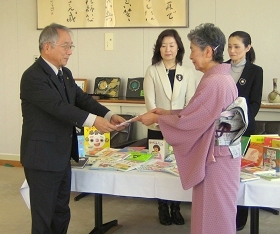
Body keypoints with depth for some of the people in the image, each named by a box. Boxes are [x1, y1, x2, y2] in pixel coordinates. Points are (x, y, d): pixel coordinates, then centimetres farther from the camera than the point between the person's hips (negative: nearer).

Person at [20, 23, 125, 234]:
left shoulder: (65, 74, 10)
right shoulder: (33, 76, -19)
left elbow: (82, 99, 4)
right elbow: (58, 106, -29)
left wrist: (109, 115, -12)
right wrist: (93, 120, -37)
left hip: (62, 156, 9)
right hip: (43, 158, -9)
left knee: (62, 213, 18)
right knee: (44, 217, 3)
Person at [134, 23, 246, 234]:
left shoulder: (214, 83, -23)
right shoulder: (222, 77, 8)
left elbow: (189, 120, -18)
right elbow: (199, 113, 14)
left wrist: (157, 118, -5)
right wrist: (167, 112, 11)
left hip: (215, 160, -10)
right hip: (221, 155, 10)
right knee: (218, 215, 20)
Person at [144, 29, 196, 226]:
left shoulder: (187, 73, 4)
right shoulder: (152, 71, 0)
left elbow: (191, 102, 0)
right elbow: (150, 101, -6)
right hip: (157, 129, -1)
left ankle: (176, 208, 20)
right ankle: (163, 208, 21)